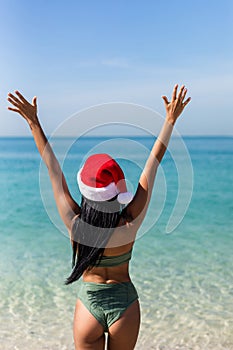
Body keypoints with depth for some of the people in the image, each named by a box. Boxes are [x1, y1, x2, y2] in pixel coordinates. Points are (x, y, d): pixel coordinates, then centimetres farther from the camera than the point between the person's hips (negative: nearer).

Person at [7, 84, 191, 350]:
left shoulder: (75, 225, -21)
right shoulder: (130, 225, -23)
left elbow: (53, 168, -15)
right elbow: (153, 162, -19)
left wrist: (33, 122, -7)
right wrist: (170, 119, -12)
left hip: (89, 303, 0)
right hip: (124, 303, 0)